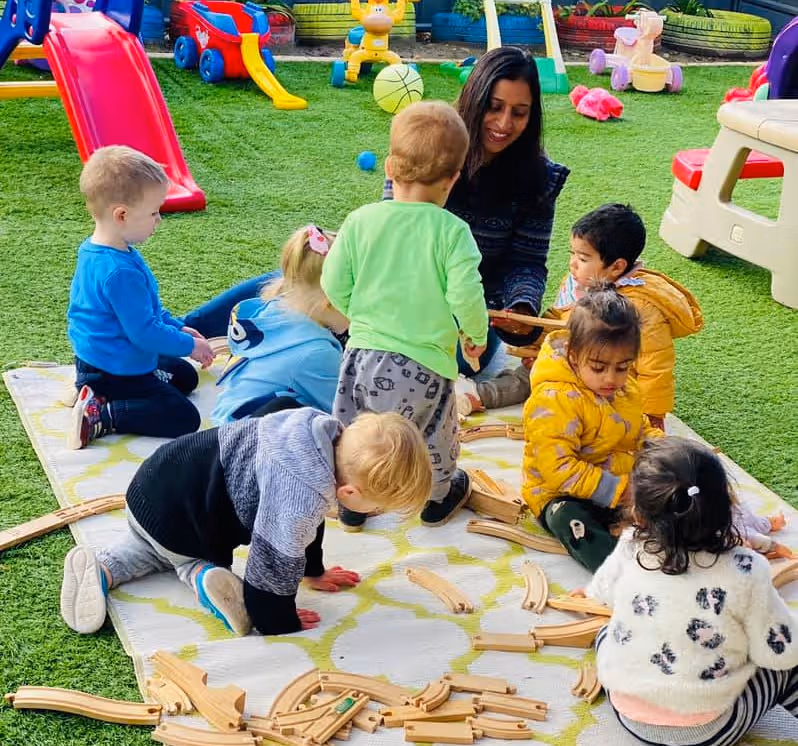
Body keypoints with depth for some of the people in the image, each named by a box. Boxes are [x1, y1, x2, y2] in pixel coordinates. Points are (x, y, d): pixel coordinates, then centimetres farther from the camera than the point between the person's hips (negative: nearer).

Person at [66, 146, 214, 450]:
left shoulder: (92, 251, 2)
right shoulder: (120, 272, -31)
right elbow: (144, 332, -26)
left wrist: (177, 327, 18)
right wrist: (189, 345, -11)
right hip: (115, 374, -10)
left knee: (185, 375, 25)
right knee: (184, 418, -12)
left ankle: (92, 392, 12)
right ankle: (100, 415, -13)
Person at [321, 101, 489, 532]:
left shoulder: (360, 220, -4)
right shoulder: (452, 231, -12)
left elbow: (334, 285, -1)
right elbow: (466, 297, -17)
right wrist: (477, 335, 4)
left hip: (363, 355, 2)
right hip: (424, 365, -2)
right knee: (433, 438, 22)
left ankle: (352, 505, 36)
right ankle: (439, 499, 43)